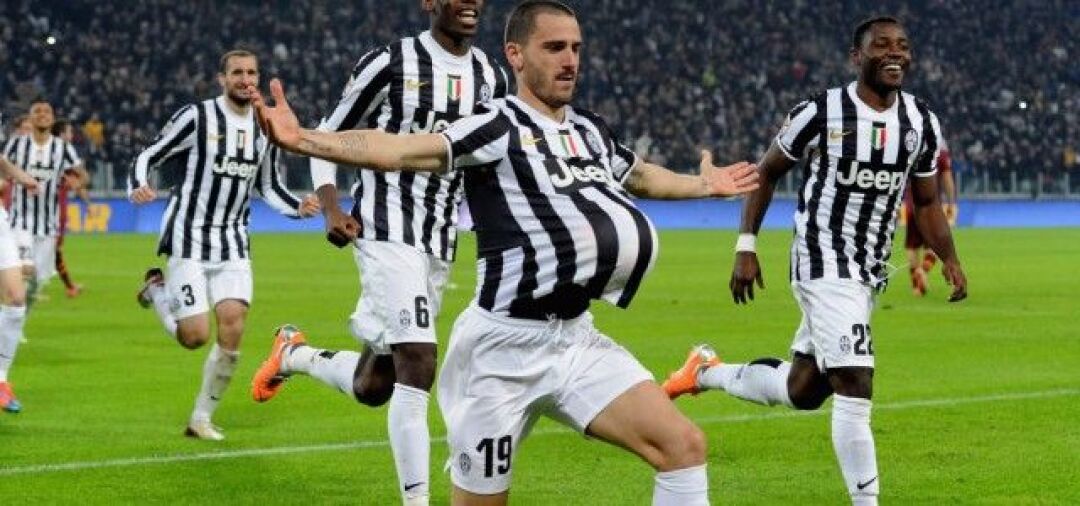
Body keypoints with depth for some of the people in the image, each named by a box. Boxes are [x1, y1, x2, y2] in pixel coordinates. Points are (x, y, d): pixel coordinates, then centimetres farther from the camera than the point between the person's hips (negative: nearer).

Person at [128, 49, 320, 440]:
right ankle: (157, 289, 22)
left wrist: (299, 207, 1)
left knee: (232, 329, -9)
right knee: (196, 336, -10)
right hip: (189, 237, -5)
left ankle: (202, 418, 8)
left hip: (233, 242, 5)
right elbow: (148, 157, -5)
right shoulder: (197, 117, -8)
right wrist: (137, 187, -27)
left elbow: (269, 187, 20)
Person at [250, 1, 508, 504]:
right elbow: (326, 138, 0)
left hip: (440, 245, 6)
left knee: (373, 387, 12)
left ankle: (297, 357, 41)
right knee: (417, 368, -19)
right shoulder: (390, 63, -7)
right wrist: (330, 207, -14)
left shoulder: (491, 78, 8)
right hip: (387, 232, -6)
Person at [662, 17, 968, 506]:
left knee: (802, 390, 16)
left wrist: (949, 259, 0)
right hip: (825, 264, -7)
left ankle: (708, 372, 40)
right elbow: (766, 172, 2)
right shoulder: (821, 113, -11)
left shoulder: (922, 123, 4)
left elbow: (926, 202, 15)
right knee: (855, 388, -16)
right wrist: (745, 248, -3)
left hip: (869, 272, 7)